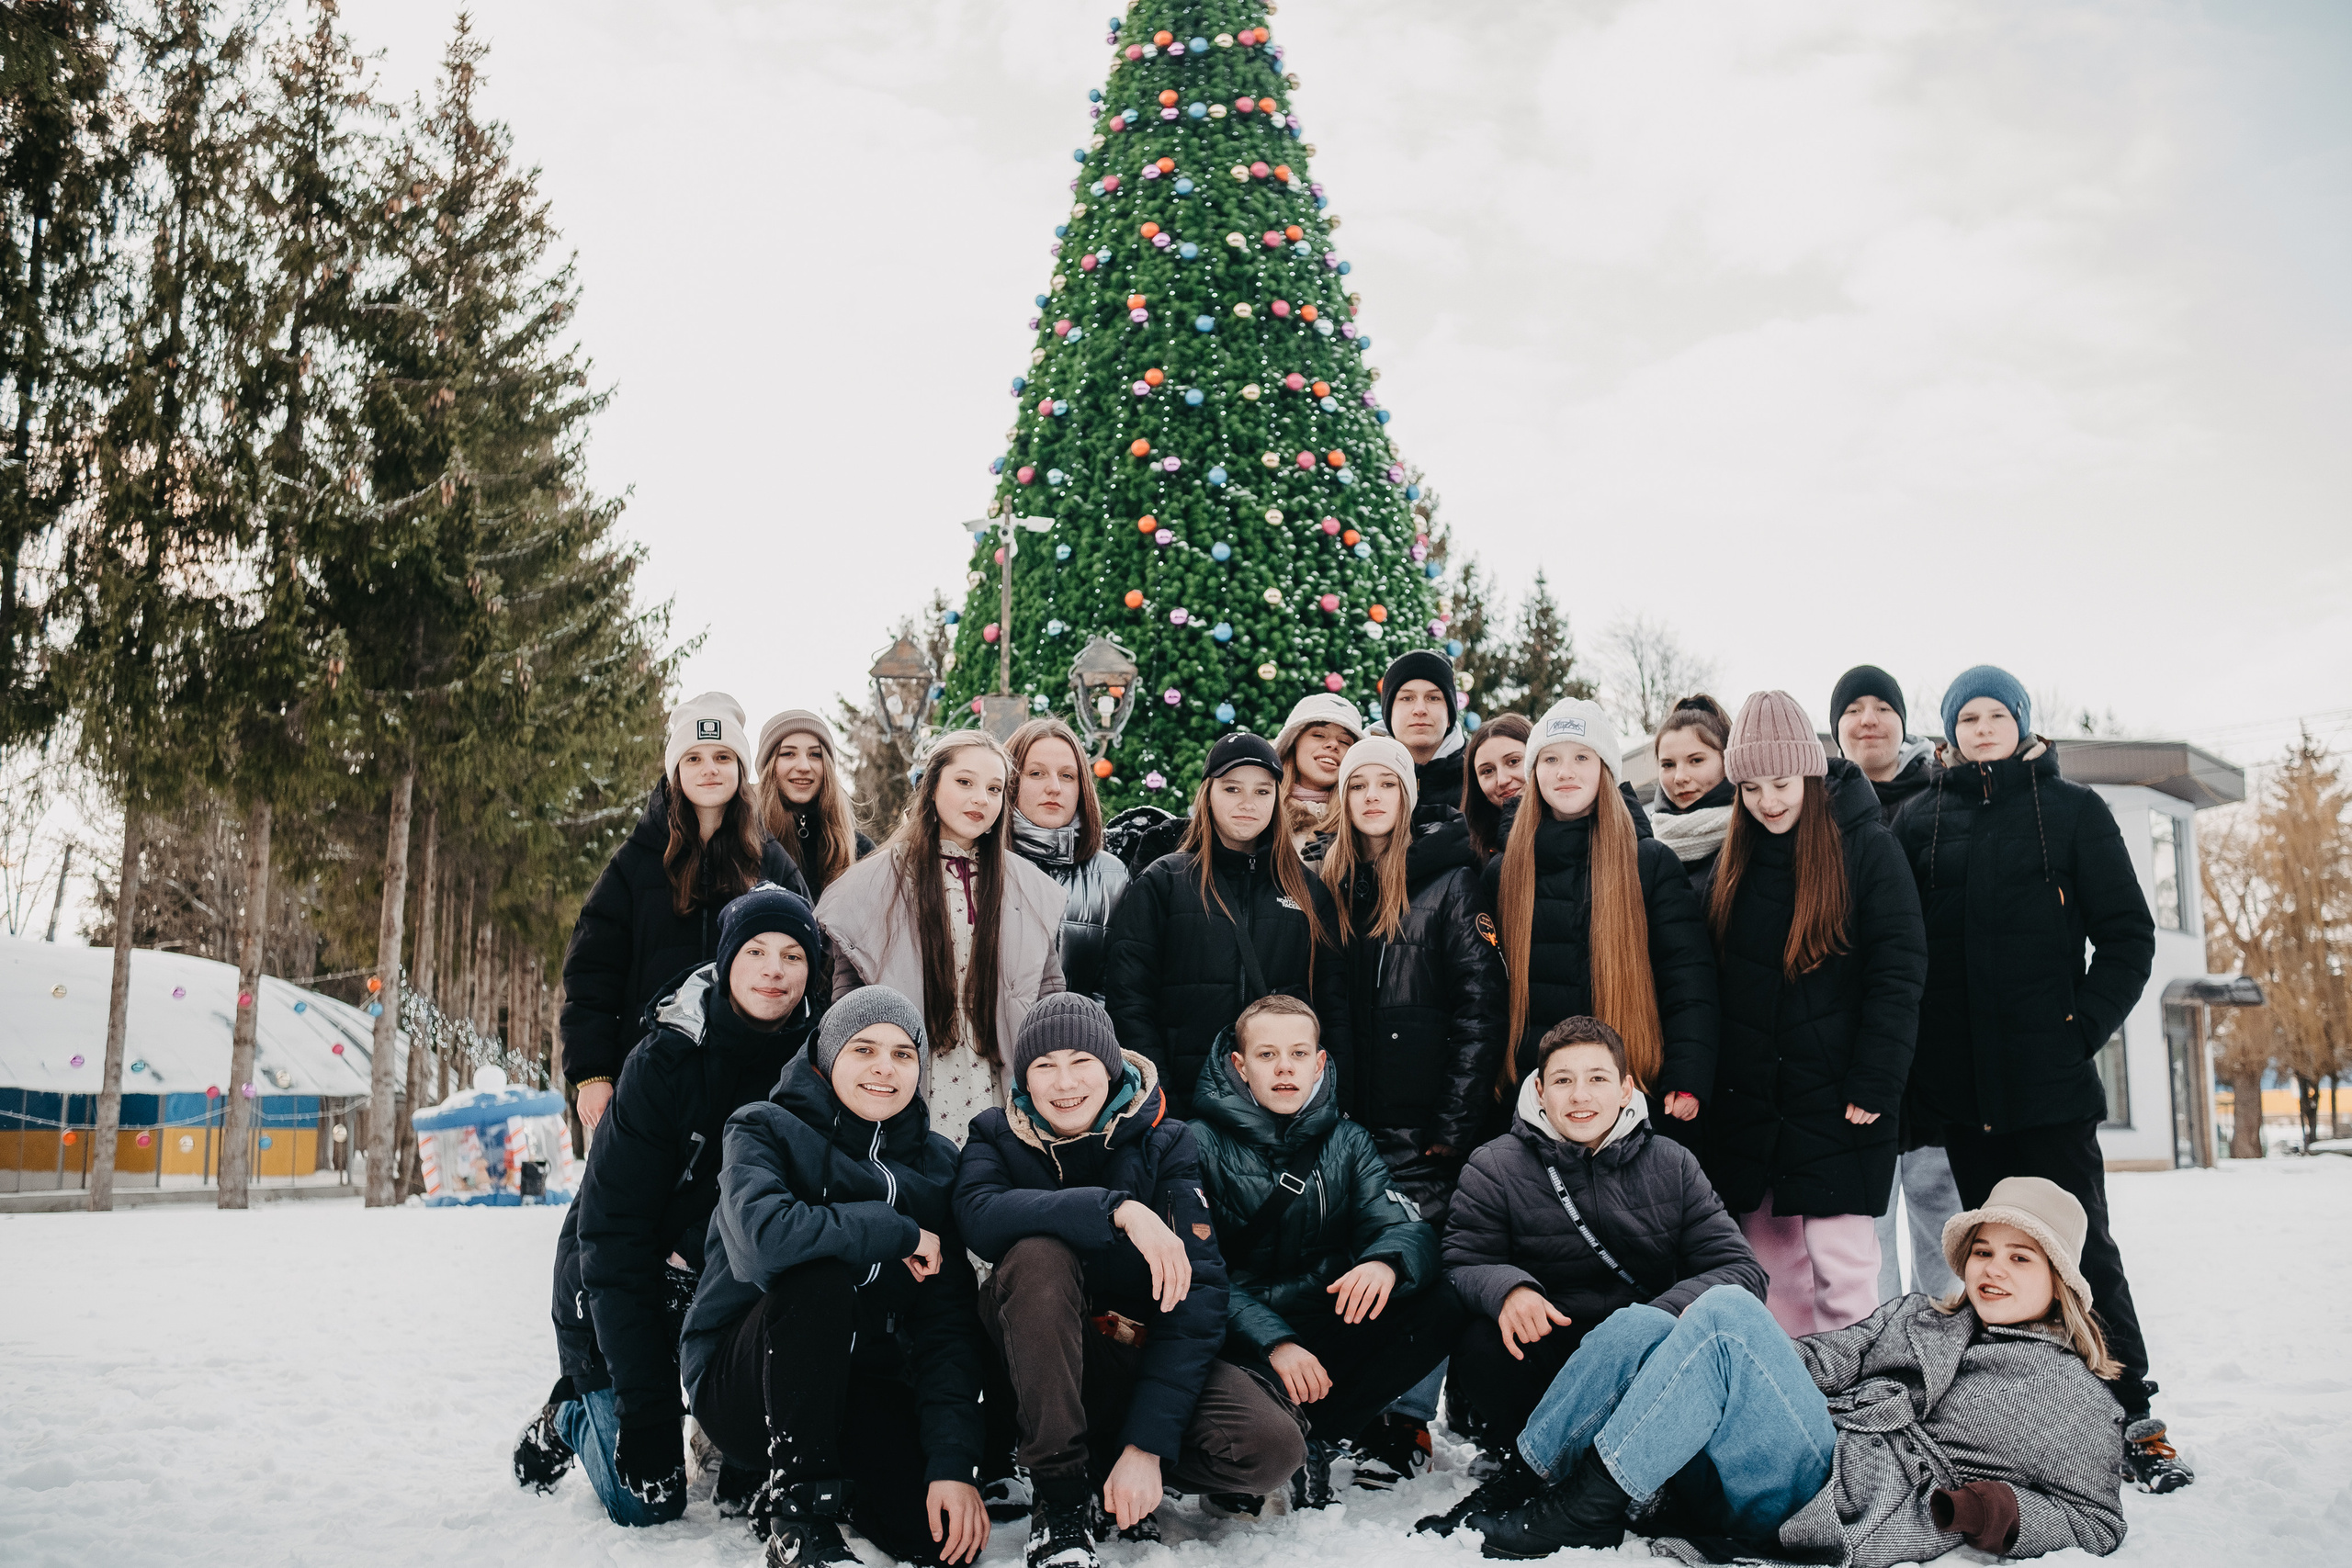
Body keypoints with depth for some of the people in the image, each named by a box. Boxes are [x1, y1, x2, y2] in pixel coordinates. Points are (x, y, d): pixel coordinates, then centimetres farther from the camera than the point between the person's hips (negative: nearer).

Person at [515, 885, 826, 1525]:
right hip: (613, 1288, -3)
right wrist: (644, 1405, -26)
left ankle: (748, 1473, -1)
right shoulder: (664, 1062, -21)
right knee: (646, 1503, -10)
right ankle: (572, 1413, 22)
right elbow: (613, 1232, -22)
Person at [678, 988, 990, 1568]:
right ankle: (798, 1516, -19)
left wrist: (953, 1463, -18)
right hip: (740, 1383, -3)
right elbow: (764, 1236, -33)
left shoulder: (935, 1162, 1)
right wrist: (898, 1233, -22)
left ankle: (836, 1482, 14)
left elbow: (947, 1323, -6)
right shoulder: (767, 1129, -9)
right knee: (816, 1276, -33)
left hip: (863, 1385, 4)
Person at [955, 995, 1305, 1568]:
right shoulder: (998, 1136, -2)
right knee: (1039, 1253, -32)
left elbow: (1197, 1291, -15)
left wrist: (1146, 1443, -24)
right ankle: (1060, 1497, -20)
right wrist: (1117, 1210, -37)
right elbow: (979, 1215, -26)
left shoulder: (1166, 1144, -5)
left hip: (1144, 1355, 1)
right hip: (1044, 1357, 0)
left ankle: (1103, 1466, 1)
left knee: (1272, 1447, -26)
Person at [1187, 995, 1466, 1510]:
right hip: (1241, 1343, -4)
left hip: (1331, 1329, 4)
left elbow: (1408, 1227, -2)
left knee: (1439, 1308, -20)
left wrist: (1386, 1261, -28)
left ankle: (1319, 1440, -10)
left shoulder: (1347, 1143, 11)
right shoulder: (1202, 1144, -2)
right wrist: (1274, 1341, -29)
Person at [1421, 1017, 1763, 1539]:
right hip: (1541, 1356, -1)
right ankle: (1527, 1464, -4)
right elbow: (1460, 1266, -7)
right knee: (1481, 1342, -32)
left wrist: (1656, 1320, -24)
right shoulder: (1494, 1169, 0)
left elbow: (1742, 1269, -4)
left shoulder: (1672, 1166, 3)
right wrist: (1506, 1287, -32)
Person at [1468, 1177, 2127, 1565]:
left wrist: (1999, 1512, -9)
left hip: (1843, 1494, -6)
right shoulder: (1915, 1315, 30)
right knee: (1641, 1325, -17)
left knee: (1726, 1311, -27)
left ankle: (1577, 1513, -26)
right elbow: (1826, 1356, 21)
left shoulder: (2071, 1390, 15)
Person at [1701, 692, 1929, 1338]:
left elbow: (1898, 972, -9)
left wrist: (1874, 1085, -15)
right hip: (1748, 1107, 5)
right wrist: (1704, 1086, 6)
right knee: (1773, 1272, 8)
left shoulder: (1868, 848, -4)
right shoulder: (1734, 861, 11)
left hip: (1837, 1110, -5)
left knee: (1841, 1271, -3)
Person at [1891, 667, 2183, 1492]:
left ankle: (2133, 1414, 8)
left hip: (2048, 1073, -2)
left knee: (2081, 1243, -2)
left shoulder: (2072, 810, 4)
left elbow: (2128, 935, 3)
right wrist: (1915, 1043, 0)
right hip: (1959, 1080, 3)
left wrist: (2085, 1025, -7)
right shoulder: (1919, 820, 9)